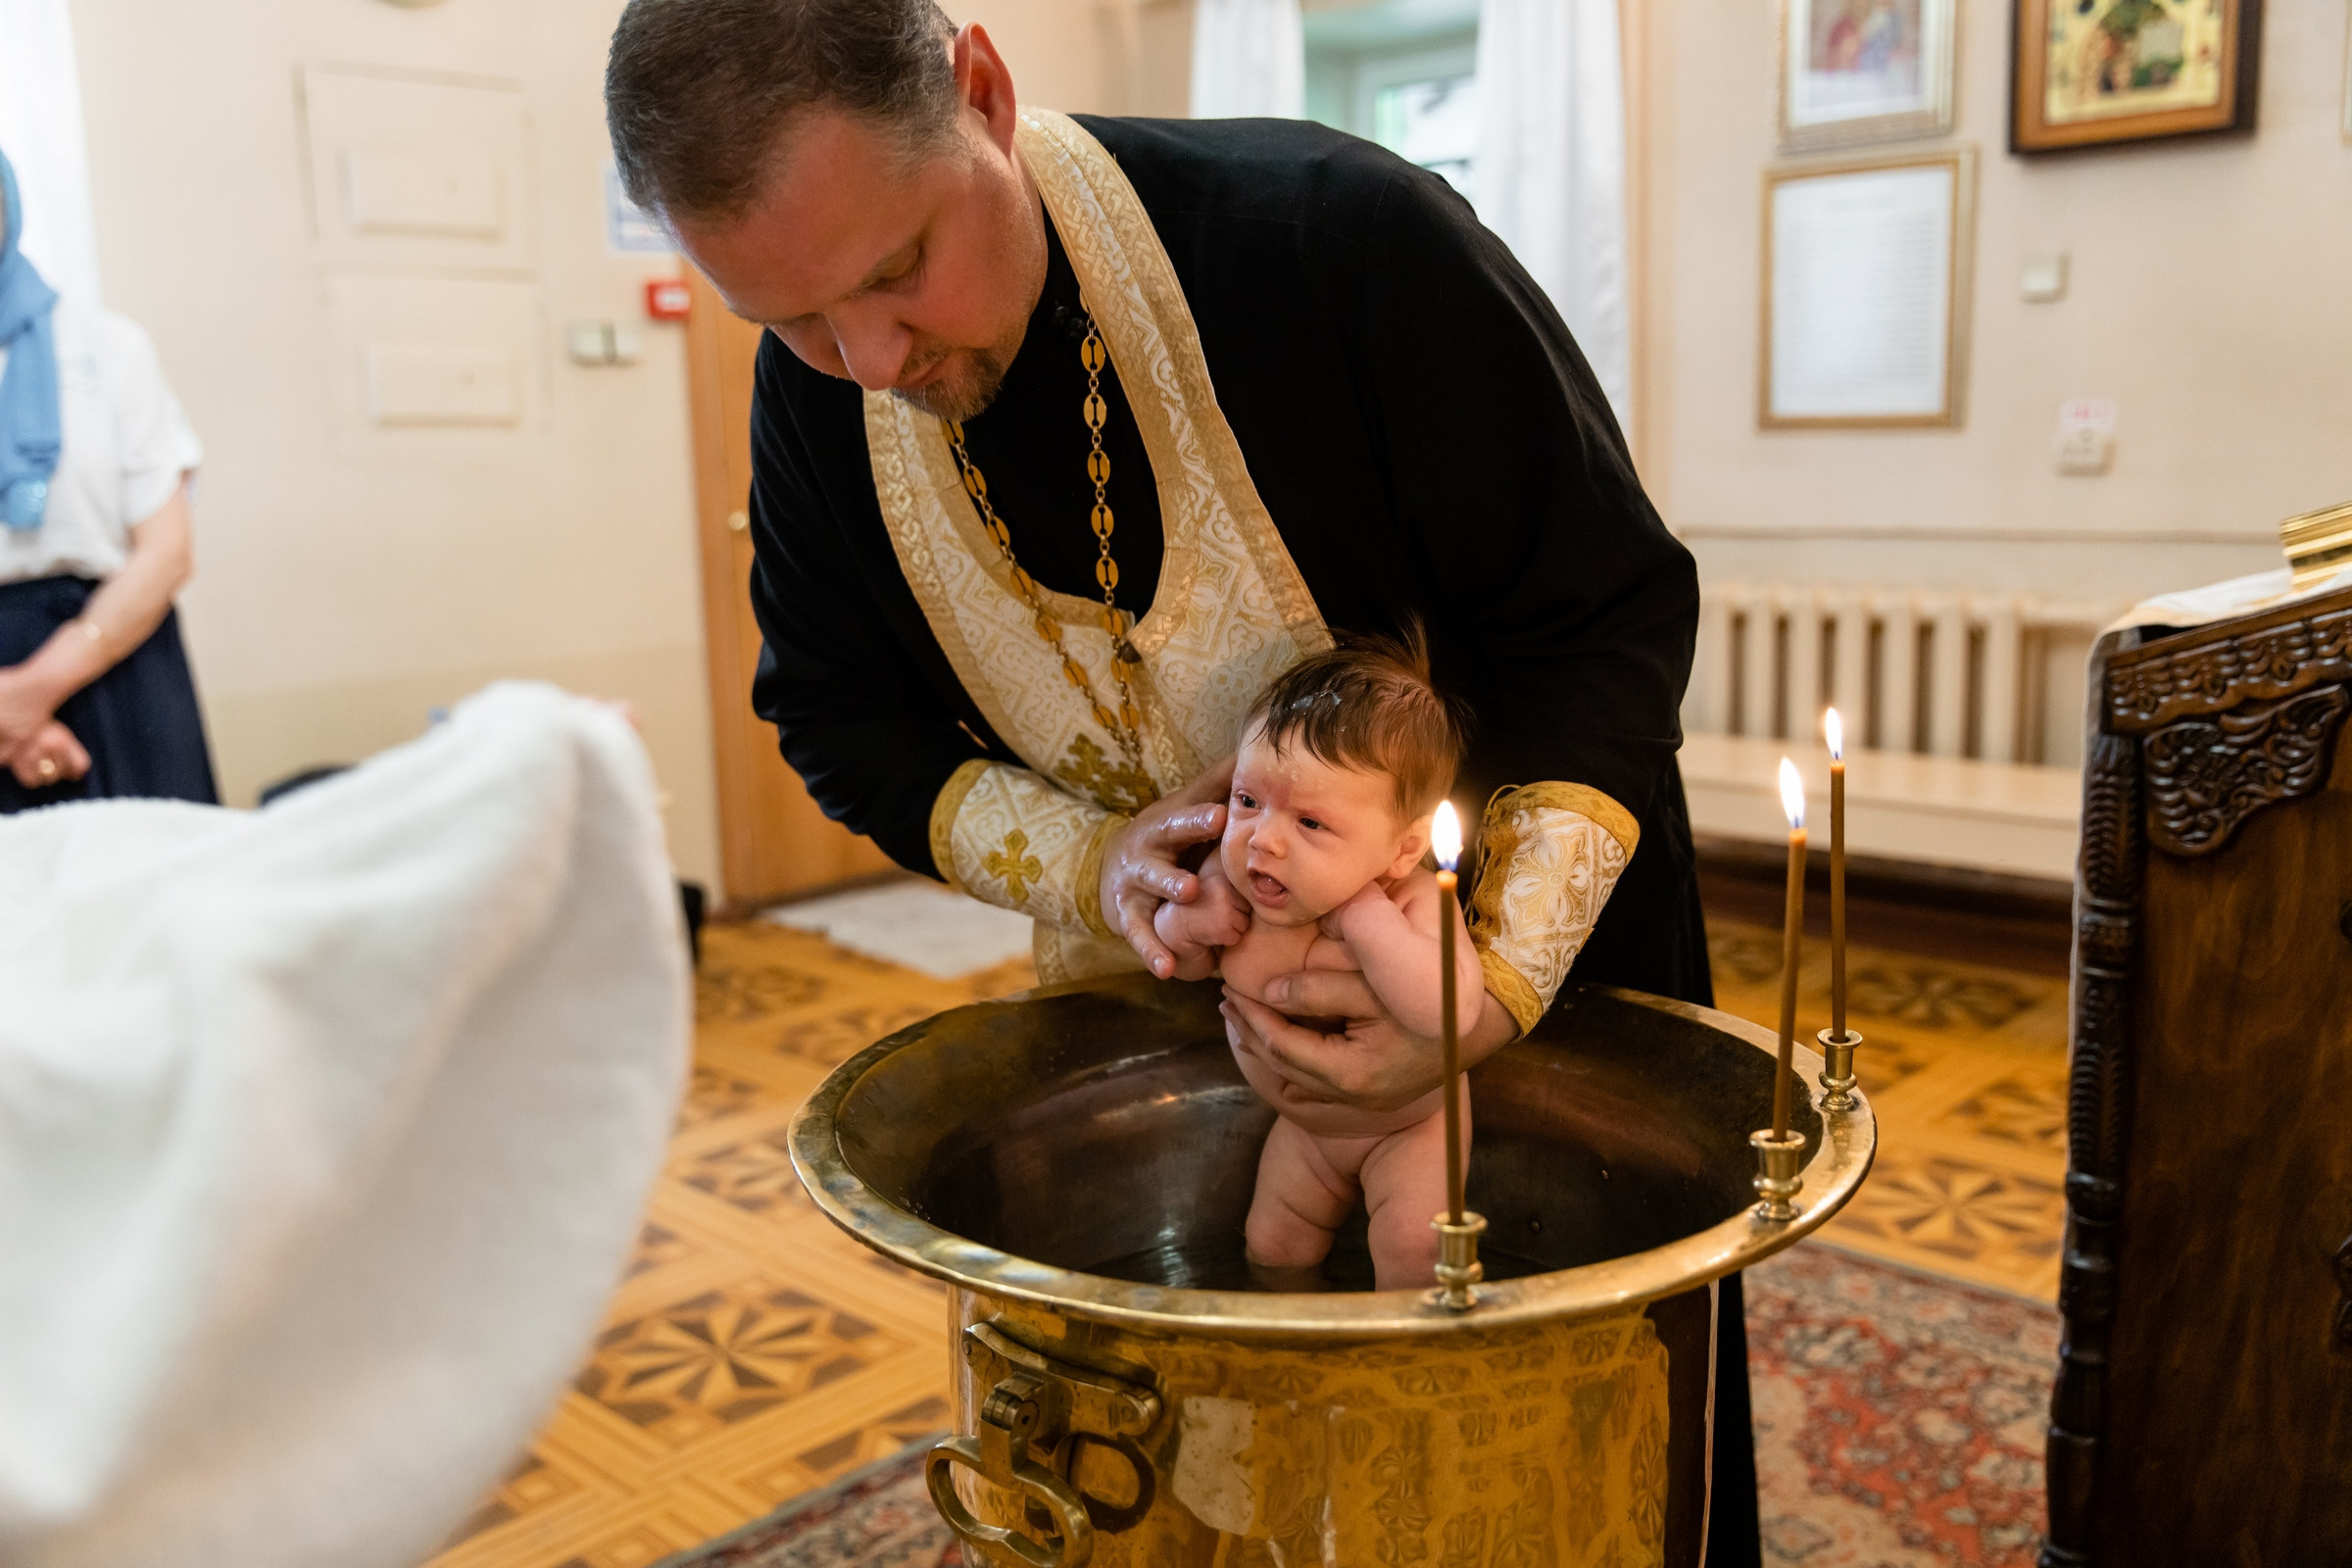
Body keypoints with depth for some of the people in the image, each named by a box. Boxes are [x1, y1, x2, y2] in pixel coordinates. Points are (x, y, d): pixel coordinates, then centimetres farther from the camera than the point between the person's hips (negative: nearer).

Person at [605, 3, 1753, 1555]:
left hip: (1530, 963, -3)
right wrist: (1088, 862, -21)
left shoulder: (1348, 236, -29)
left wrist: (1503, 988, -31)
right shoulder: (814, 391, -13)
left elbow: (1609, 616, -22)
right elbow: (839, 716, -2)